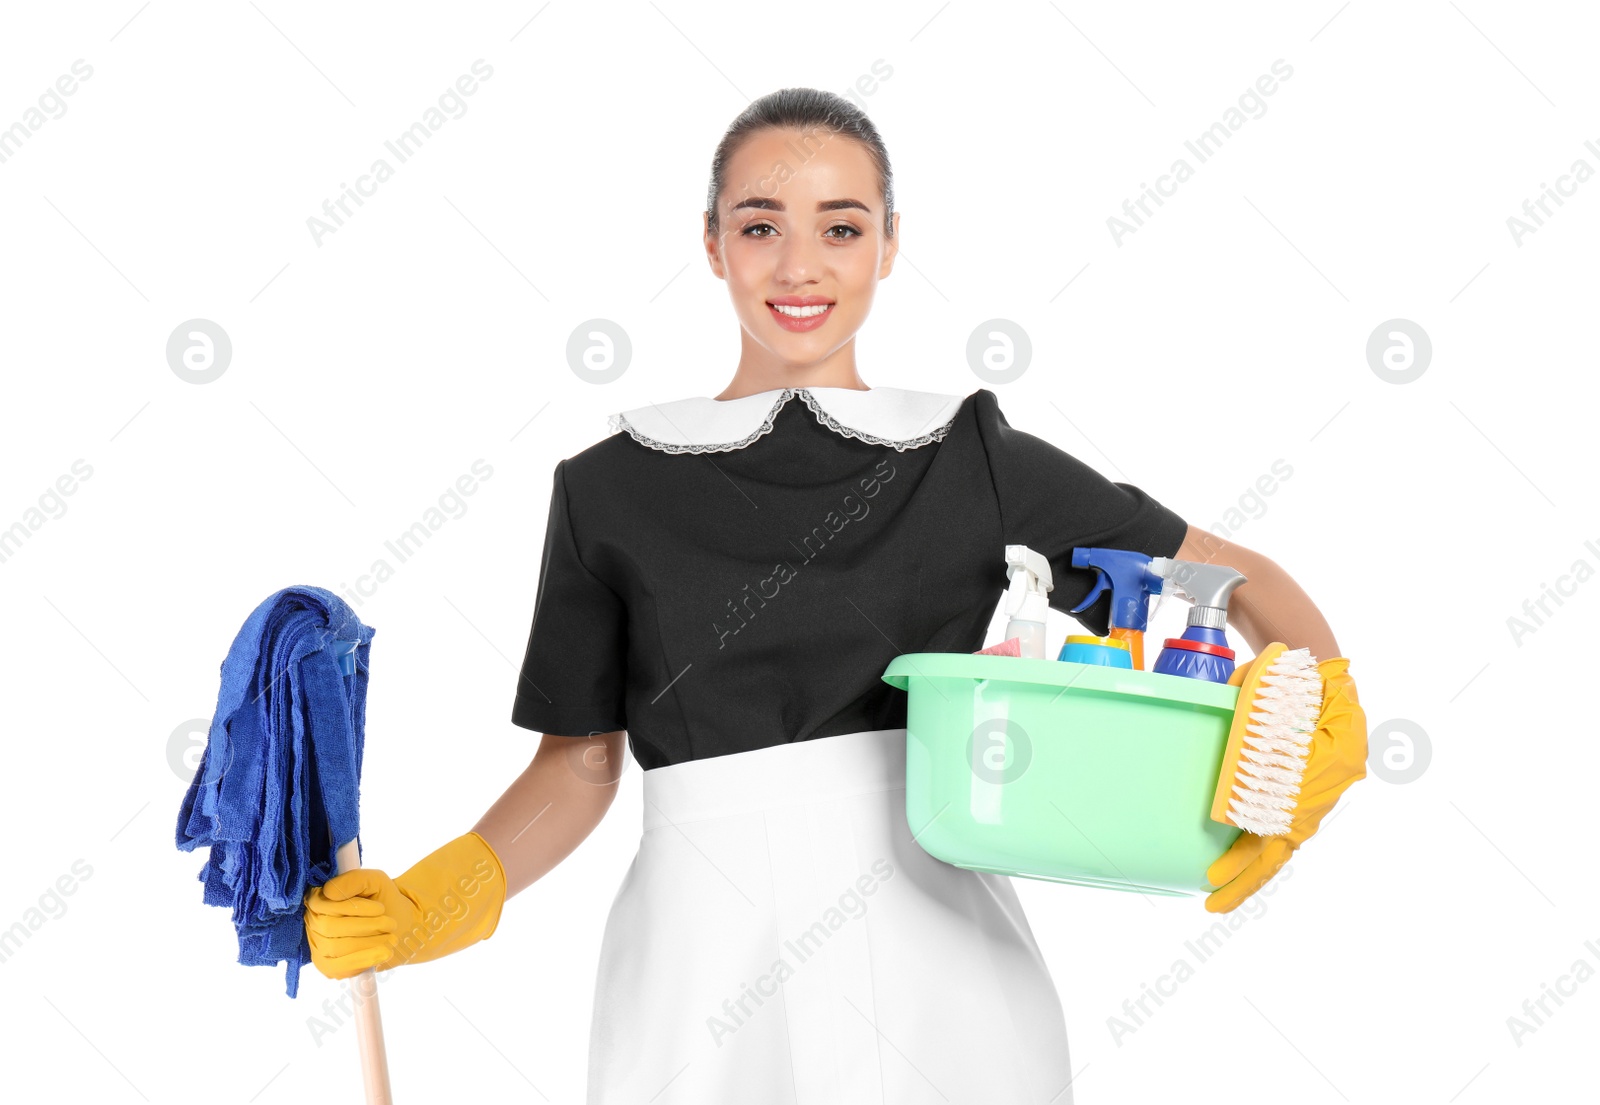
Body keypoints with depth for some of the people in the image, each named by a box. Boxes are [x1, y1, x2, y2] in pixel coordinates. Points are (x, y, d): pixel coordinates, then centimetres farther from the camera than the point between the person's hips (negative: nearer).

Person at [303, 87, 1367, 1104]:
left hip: (937, 961, 1)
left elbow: (1243, 577, 6)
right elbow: (579, 762, 6)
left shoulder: (973, 456, 2)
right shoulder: (613, 487, 2)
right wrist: (447, 898, -11)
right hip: (707, 964, 0)